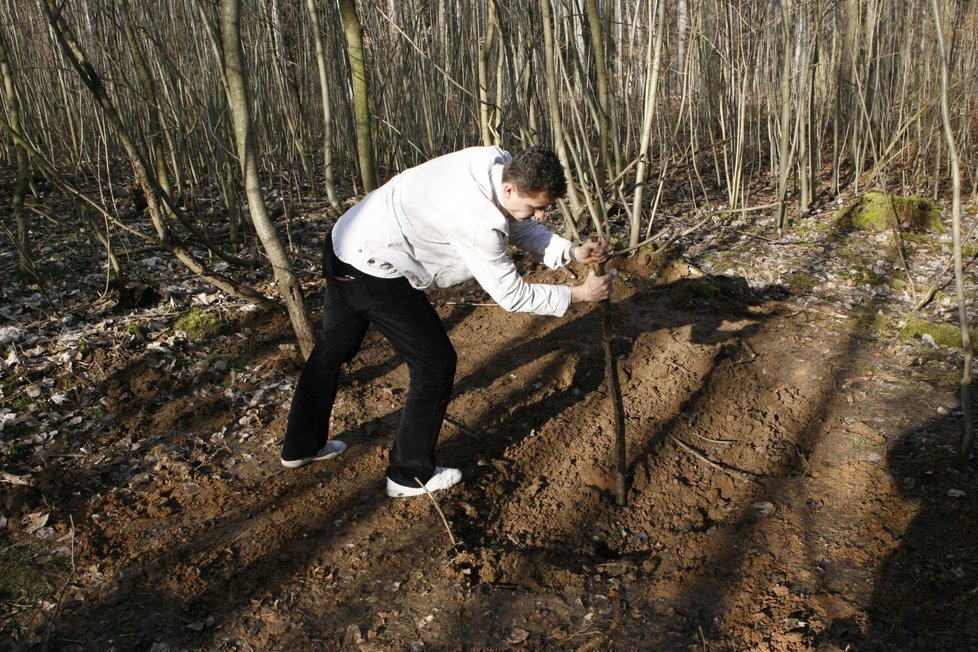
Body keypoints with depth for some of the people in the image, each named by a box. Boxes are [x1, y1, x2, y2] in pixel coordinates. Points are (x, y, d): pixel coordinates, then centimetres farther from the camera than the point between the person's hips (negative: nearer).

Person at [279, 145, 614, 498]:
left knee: (332, 349, 24)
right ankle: (409, 475, 15)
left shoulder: (501, 165, -9)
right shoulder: (477, 221, -32)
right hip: (373, 270, -10)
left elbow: (522, 228, 4)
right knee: (436, 365, 0)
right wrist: (579, 294, -12)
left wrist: (572, 251, -10)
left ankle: (301, 446, 46)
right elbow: (512, 295, -20)